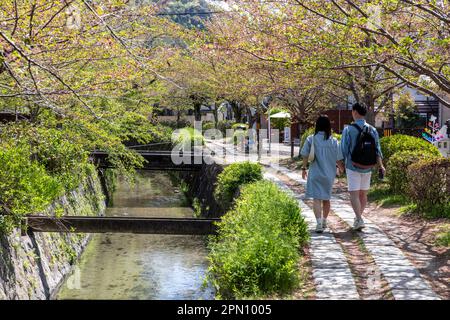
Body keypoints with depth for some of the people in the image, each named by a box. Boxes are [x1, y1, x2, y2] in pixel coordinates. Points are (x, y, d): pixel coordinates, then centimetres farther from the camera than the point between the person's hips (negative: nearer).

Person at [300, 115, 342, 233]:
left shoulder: (311, 139, -6)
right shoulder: (334, 141, -2)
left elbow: (305, 155, -4)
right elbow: (338, 158, -2)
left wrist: (304, 168, 9)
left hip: (315, 173, -2)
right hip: (329, 173, 3)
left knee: (317, 198, -5)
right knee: (326, 198, 17)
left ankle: (319, 222, -21)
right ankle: (324, 222, 30)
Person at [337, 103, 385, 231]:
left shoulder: (348, 129, -9)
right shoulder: (373, 130, 3)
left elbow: (343, 150, -9)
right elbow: (377, 150, -5)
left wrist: (340, 164, 4)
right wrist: (381, 166, -8)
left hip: (353, 167, -4)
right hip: (367, 168, 4)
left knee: (354, 194, -4)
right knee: (363, 194, 15)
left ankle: (359, 220, -18)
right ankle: (358, 218, 25)